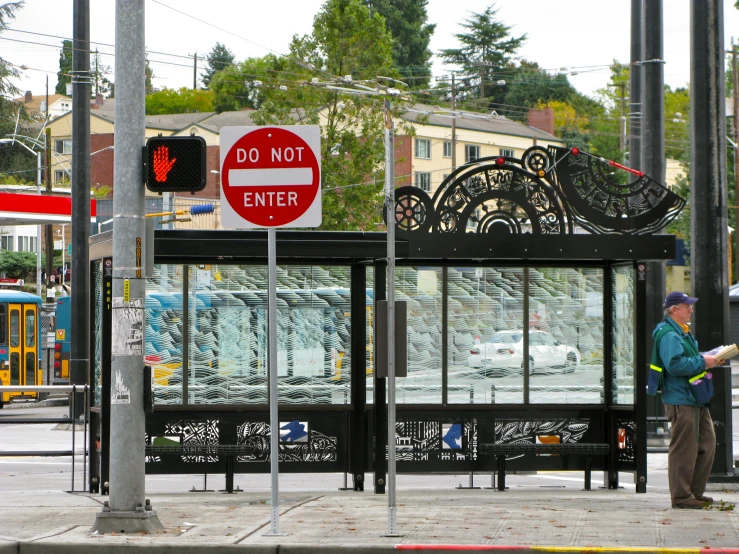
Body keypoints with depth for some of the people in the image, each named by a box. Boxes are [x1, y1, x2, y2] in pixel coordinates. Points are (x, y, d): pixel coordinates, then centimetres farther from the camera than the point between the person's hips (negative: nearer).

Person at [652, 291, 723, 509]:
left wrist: (708, 359, 12)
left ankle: (695, 492, 20)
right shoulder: (669, 334, -15)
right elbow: (675, 364, -26)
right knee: (684, 448, -6)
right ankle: (681, 496, -1)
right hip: (680, 399, -11)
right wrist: (703, 362, -20)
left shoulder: (682, 332, 19)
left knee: (706, 444, 13)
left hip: (695, 400, 11)